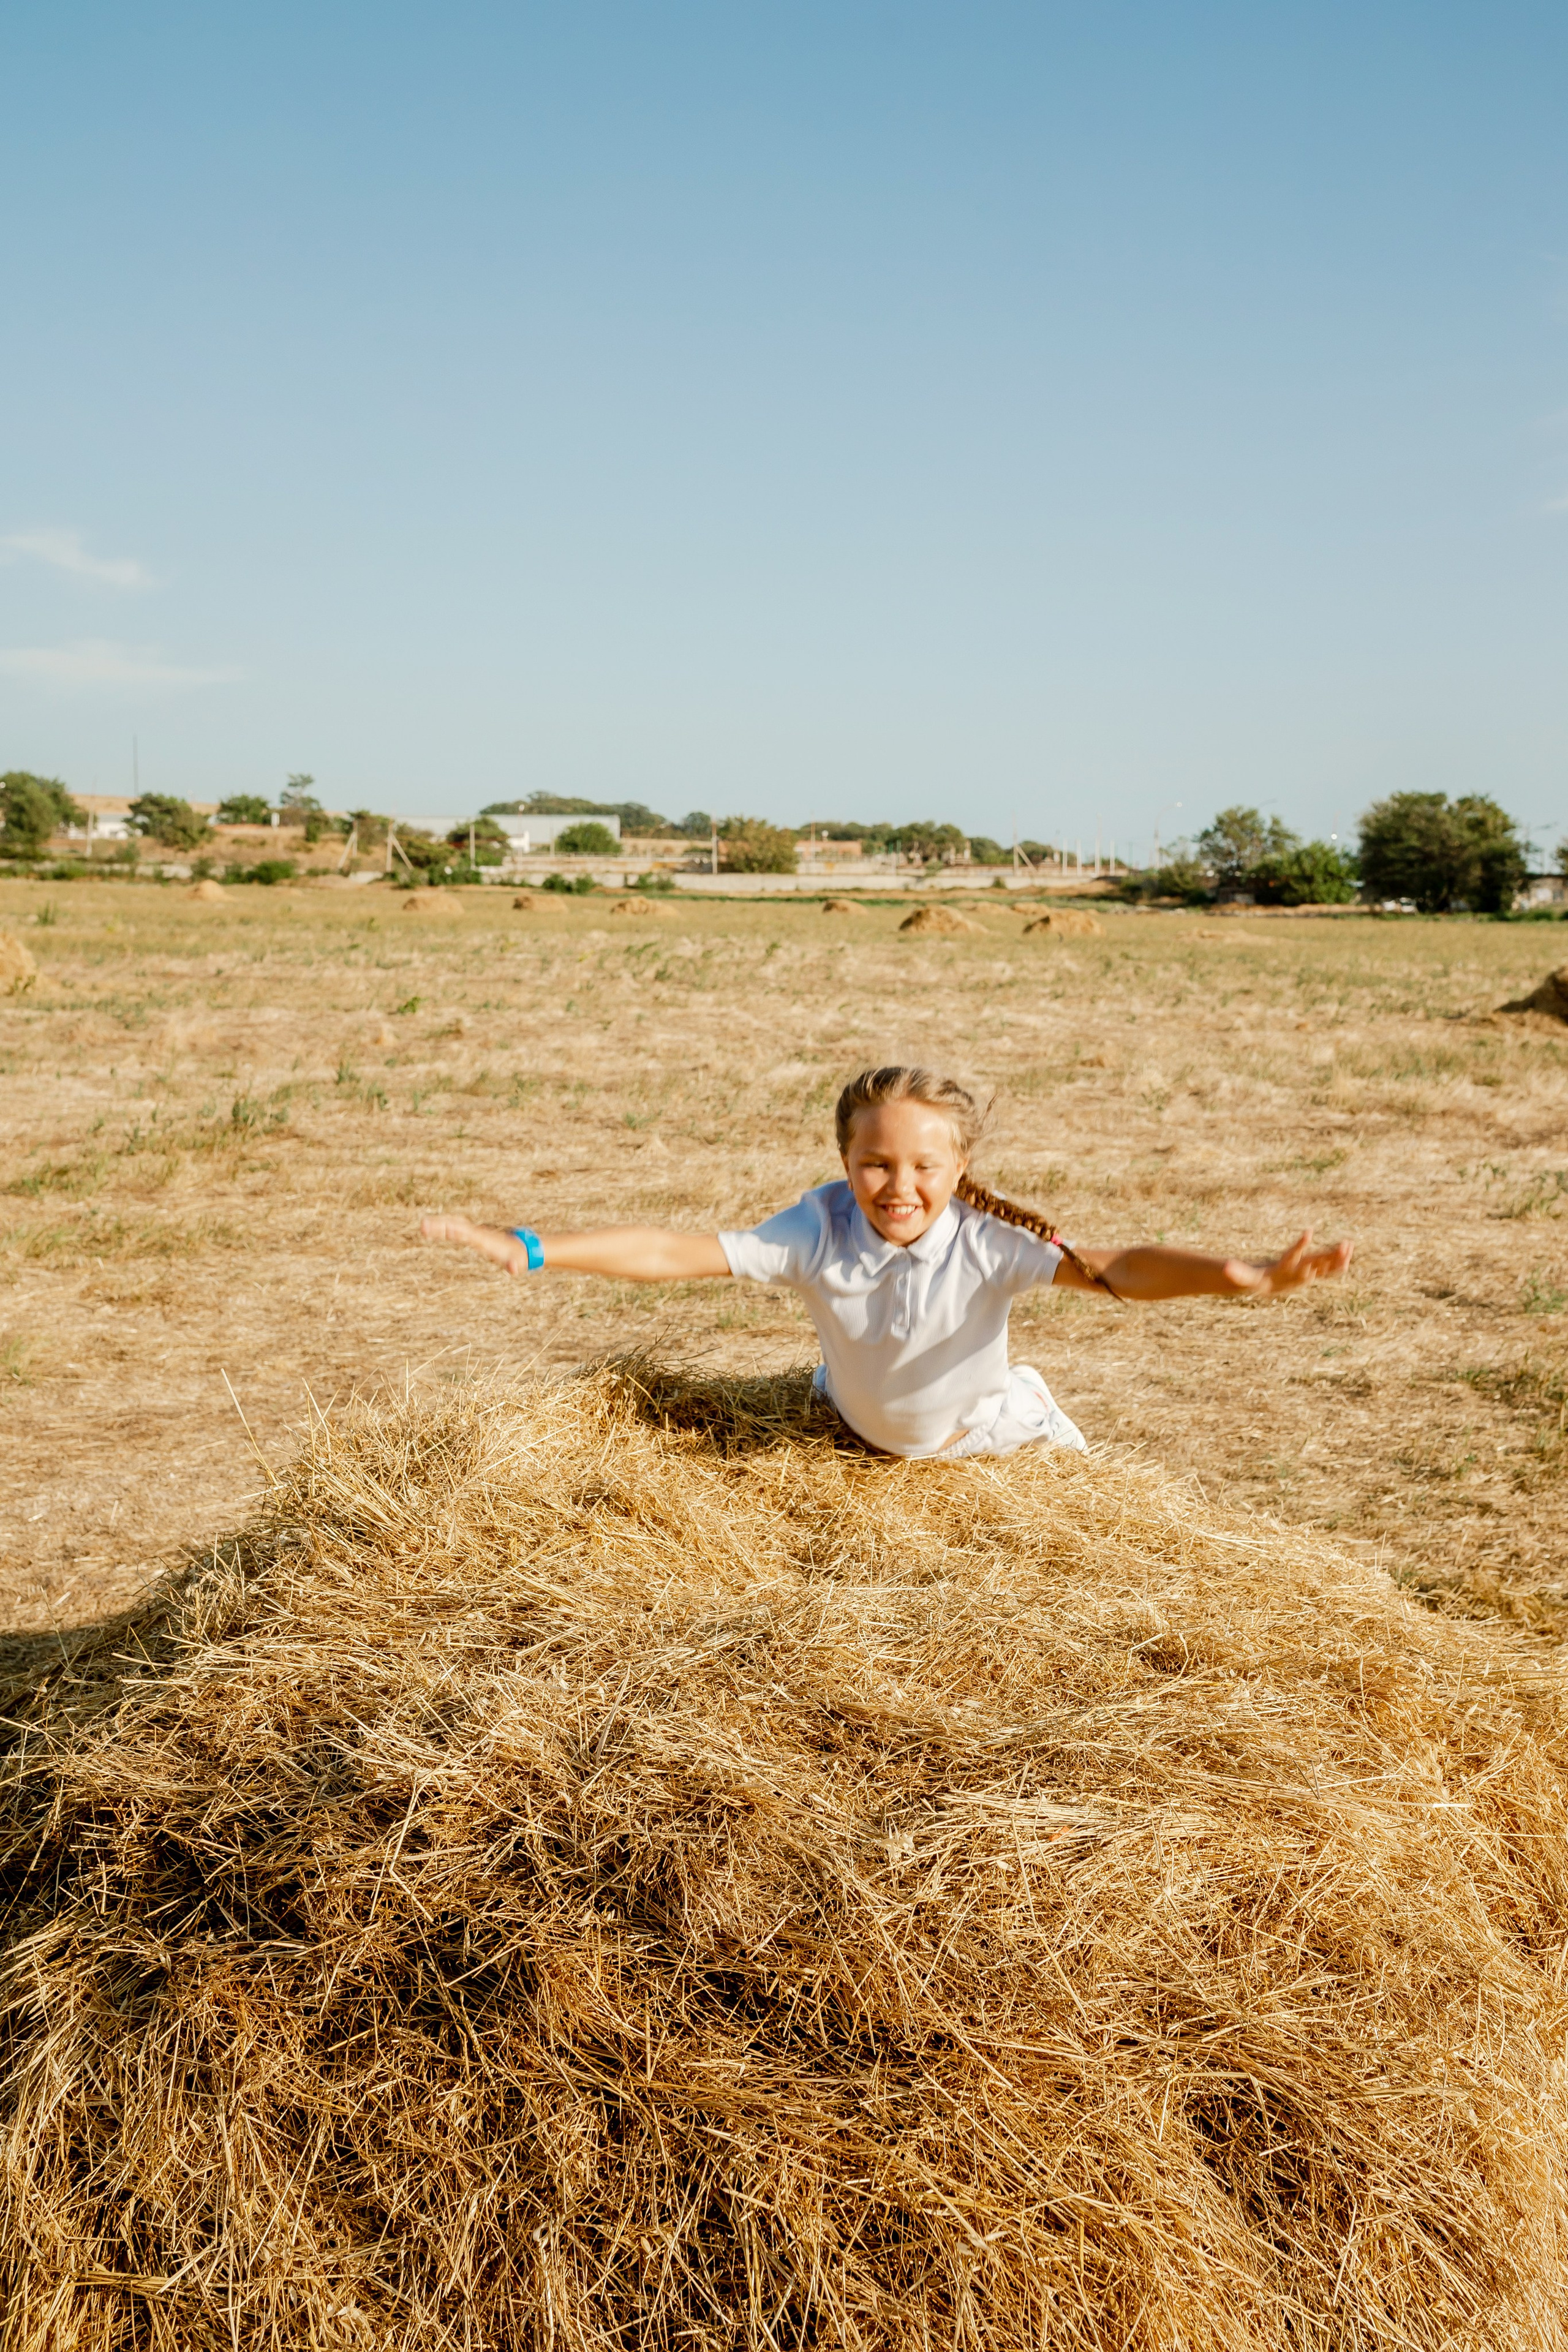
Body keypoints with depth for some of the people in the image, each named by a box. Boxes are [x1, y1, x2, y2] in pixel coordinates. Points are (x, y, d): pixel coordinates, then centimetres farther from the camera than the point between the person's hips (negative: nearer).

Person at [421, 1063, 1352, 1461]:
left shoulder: (986, 1240, -38)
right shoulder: (819, 1230, -34)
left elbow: (1115, 1269, -50)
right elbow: (672, 1254, -36)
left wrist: (1246, 1276, -67)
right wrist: (526, 1249, -43)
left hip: (994, 1435, -2)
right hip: (858, 1432, 2)